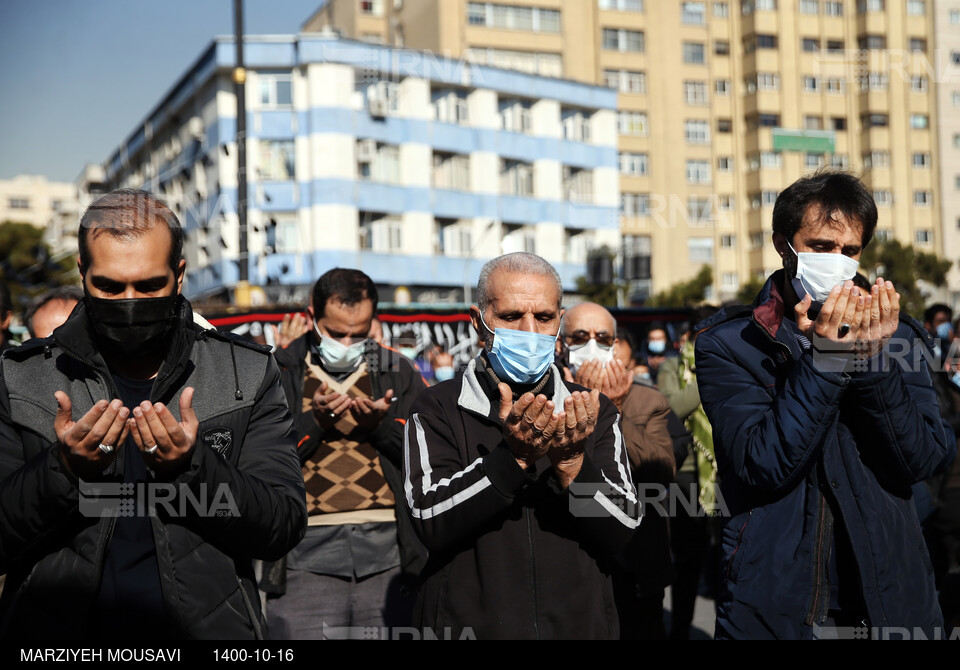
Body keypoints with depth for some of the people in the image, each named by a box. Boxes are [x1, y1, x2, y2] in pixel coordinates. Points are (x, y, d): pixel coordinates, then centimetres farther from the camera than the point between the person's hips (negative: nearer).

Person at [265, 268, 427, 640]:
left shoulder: (397, 371, 13)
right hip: (308, 554, -2)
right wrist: (313, 421, -11)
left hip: (388, 550, 2)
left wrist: (381, 424, -8)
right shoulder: (278, 374, 8)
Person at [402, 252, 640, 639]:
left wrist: (571, 463, -23)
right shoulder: (438, 409, -6)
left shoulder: (594, 413, 1)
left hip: (580, 625, 2)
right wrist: (513, 457, -27)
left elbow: (622, 532, -8)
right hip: (467, 625, -2)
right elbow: (431, 522, -18)